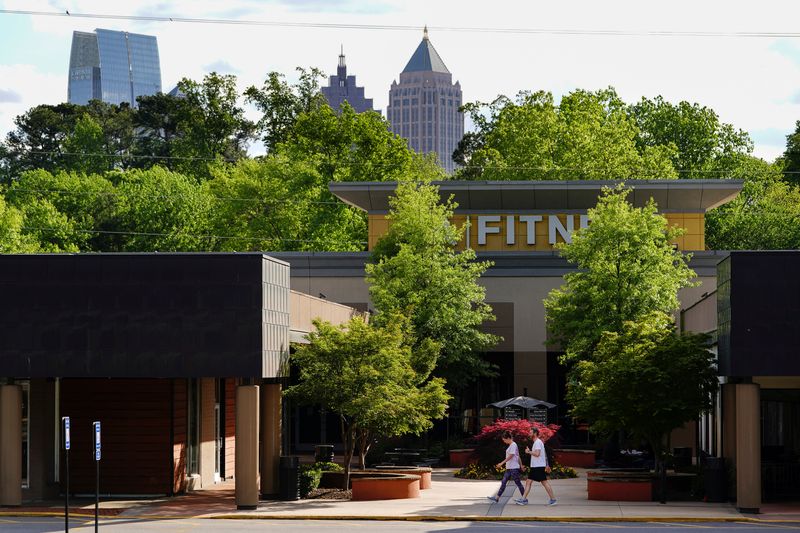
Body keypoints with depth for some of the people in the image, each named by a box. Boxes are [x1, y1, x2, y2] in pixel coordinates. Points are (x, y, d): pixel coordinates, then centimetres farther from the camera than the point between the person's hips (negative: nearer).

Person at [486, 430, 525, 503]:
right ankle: (497, 498, 4)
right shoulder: (510, 445, 15)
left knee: (518, 483, -3)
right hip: (509, 468, 10)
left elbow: (510, 456, -20)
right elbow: (518, 456, 20)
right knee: (503, 482, 5)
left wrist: (502, 463, -21)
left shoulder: (513, 445, -13)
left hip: (514, 468, -10)